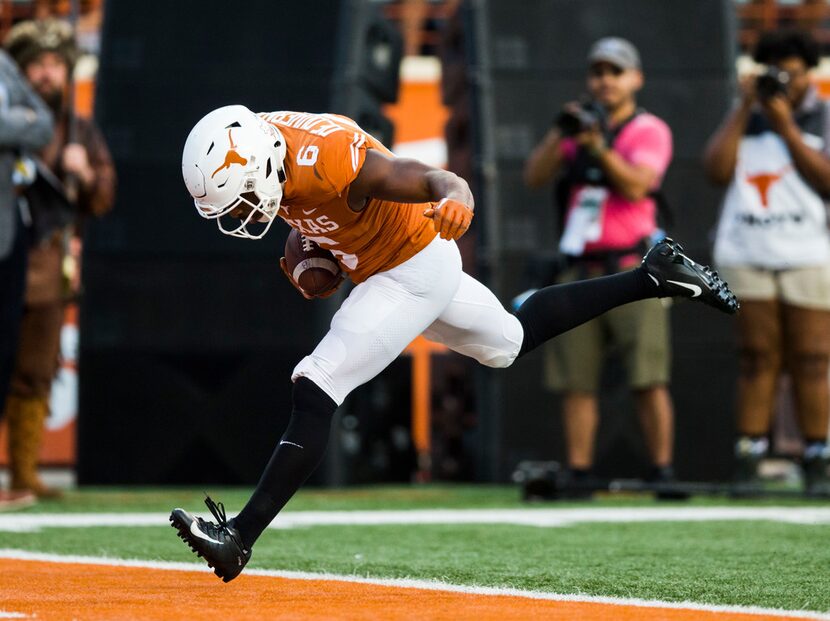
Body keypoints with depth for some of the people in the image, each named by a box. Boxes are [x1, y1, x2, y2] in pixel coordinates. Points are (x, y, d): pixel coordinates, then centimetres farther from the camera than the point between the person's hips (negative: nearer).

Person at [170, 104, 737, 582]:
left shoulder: (329, 160, -36)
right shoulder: (263, 143, -11)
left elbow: (439, 181, -40)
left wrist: (455, 202, -62)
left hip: (413, 273, -9)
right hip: (393, 266, 9)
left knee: (316, 389, -17)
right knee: (508, 342, 28)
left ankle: (239, 538, -16)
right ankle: (652, 276, 37)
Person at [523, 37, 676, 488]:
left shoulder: (648, 130, 5)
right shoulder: (580, 126, 18)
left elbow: (636, 185, -12)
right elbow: (534, 177, 5)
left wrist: (598, 146, -21)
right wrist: (560, 134, -9)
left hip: (632, 269, -4)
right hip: (579, 269, 4)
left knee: (649, 378, -10)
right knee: (576, 380, 0)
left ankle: (662, 469, -8)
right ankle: (578, 473, 1)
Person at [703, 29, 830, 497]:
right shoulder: (746, 118, 16)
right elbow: (717, 171, 2)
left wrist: (786, 127, -8)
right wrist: (745, 108, 0)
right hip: (749, 256, 2)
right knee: (758, 358, 0)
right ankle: (748, 464, -1)